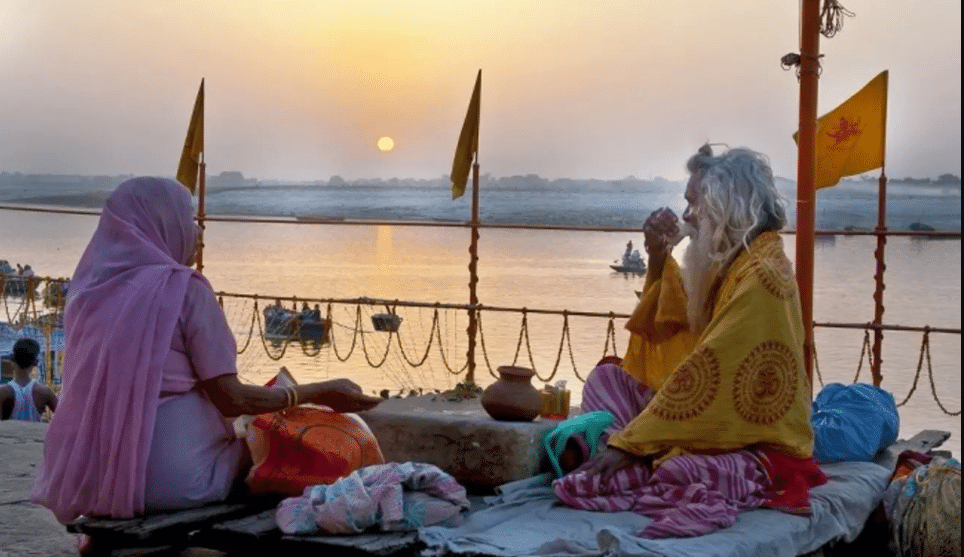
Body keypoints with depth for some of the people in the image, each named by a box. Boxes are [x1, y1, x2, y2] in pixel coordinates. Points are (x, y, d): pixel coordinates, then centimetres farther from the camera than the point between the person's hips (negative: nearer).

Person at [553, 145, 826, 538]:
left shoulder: (761, 276, -21)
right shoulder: (732, 261, 8)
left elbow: (705, 372, -25)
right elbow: (679, 327, 21)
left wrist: (628, 443, -24)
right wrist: (659, 259, 5)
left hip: (758, 445, -10)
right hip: (722, 423, 10)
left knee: (677, 474, -39)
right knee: (607, 377, 8)